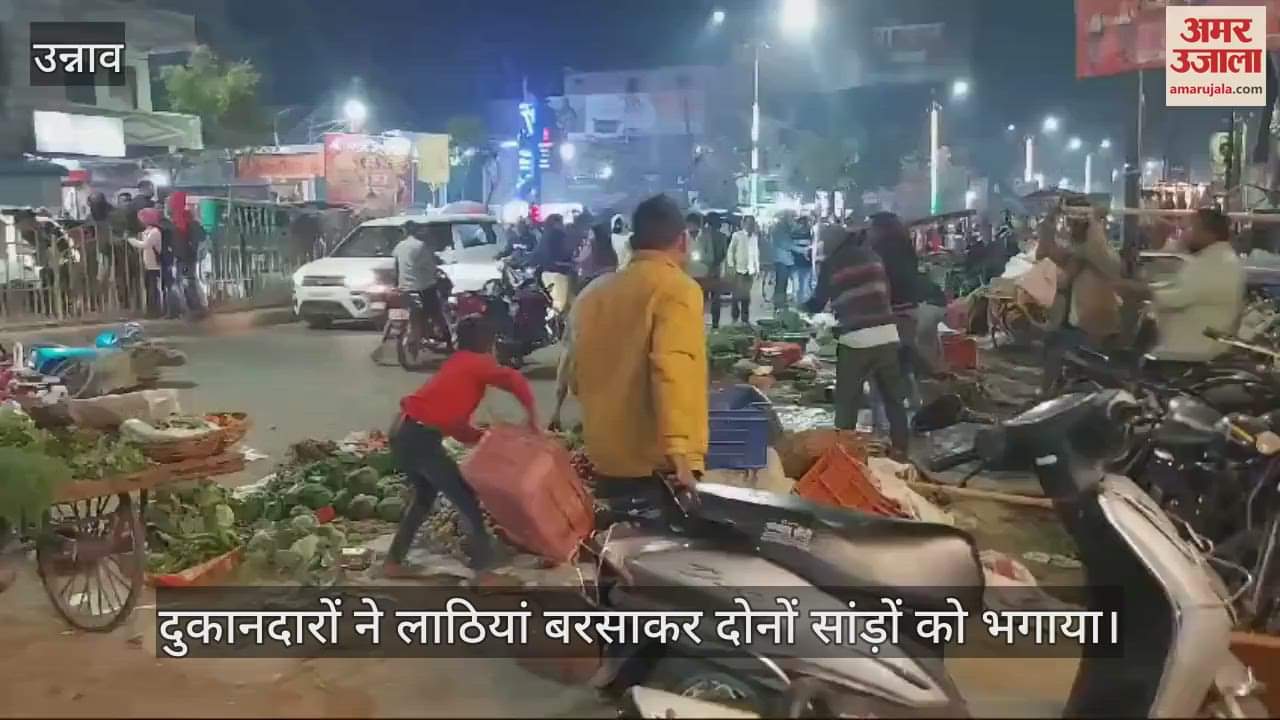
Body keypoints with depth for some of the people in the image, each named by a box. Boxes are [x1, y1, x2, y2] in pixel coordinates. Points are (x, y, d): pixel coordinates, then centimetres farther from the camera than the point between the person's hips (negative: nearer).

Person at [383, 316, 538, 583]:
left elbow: (457, 424, 24)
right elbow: (514, 380, -19)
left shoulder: (455, 366, 25)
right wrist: (533, 417, -12)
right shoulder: (477, 364, 1)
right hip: (422, 438, -9)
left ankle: (393, 562, 31)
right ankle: (484, 573, 3)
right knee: (466, 499, 2)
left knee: (425, 495, 27)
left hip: (404, 434, 9)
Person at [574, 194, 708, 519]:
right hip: (656, 464, -7)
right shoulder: (677, 289, -10)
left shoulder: (596, 294, 11)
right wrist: (679, 450, -30)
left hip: (605, 459, 7)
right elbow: (673, 371, -25)